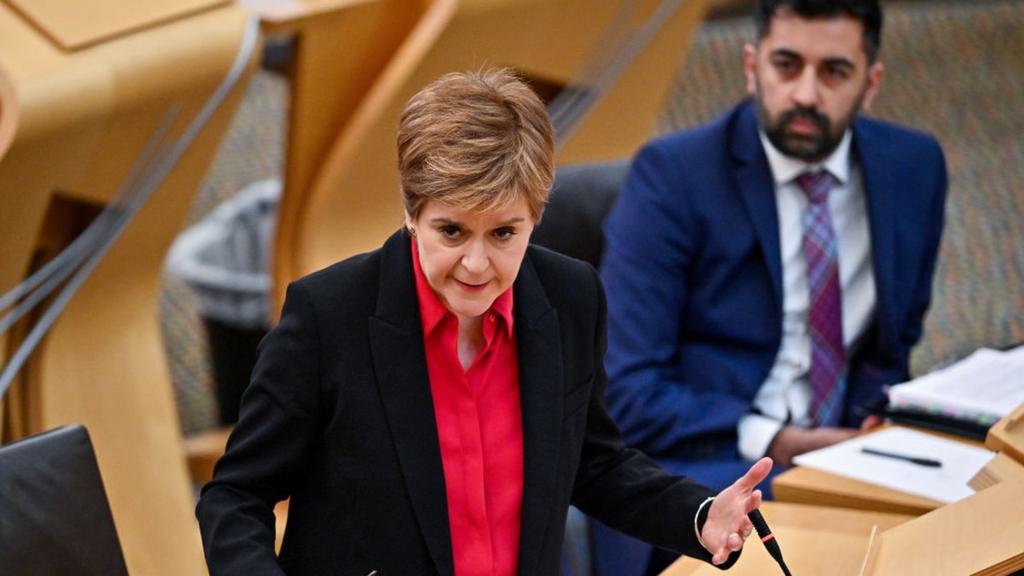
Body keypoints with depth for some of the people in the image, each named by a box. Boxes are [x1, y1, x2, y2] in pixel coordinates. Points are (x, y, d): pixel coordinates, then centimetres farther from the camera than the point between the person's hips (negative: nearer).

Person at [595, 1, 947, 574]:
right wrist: (772, 442, -20)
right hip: (695, 464, -5)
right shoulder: (672, 176, -6)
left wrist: (871, 429, -2)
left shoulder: (914, 167, 7)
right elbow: (625, 393, -10)